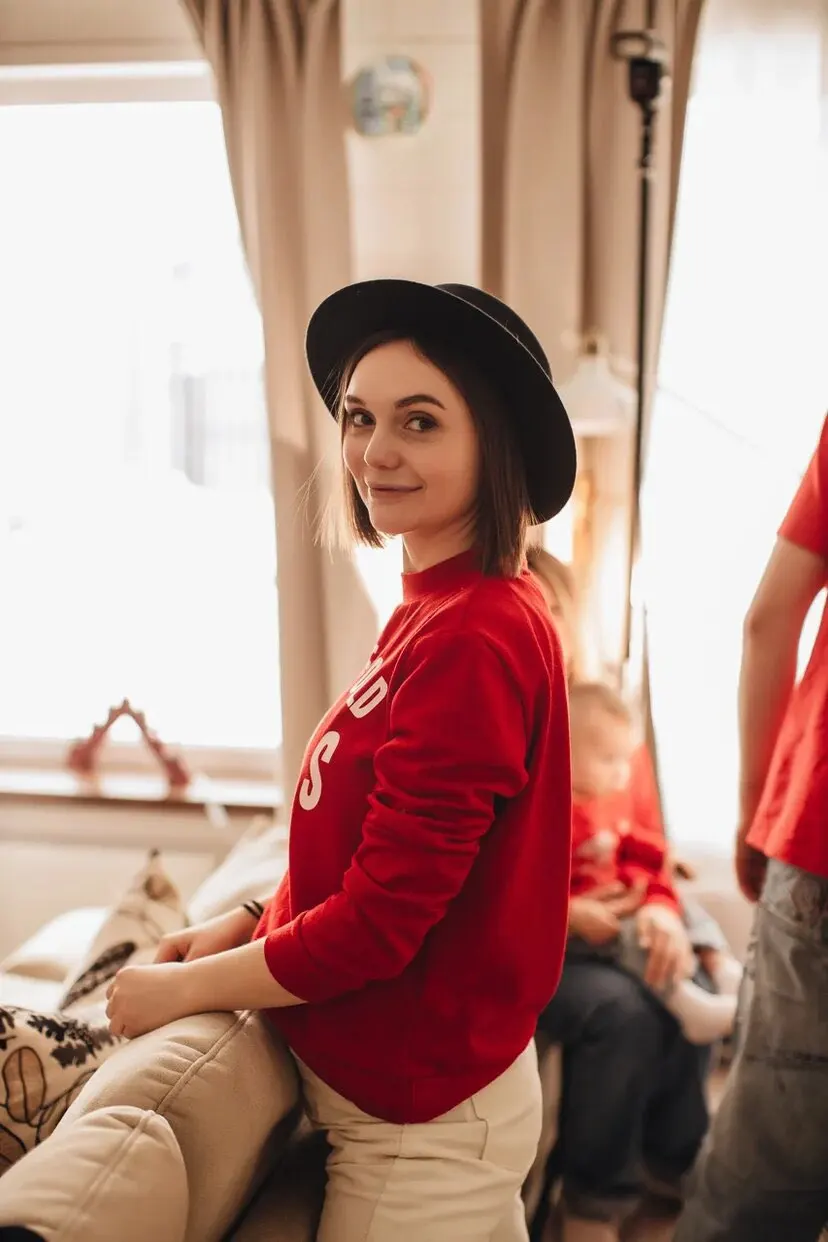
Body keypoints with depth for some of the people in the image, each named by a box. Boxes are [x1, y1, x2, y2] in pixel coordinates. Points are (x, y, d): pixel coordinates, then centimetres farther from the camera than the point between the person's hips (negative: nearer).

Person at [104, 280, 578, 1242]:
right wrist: (253, 924, 3)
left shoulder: (471, 639, -26)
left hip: (419, 1119, -8)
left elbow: (378, 924, -24)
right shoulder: (439, 607, 2)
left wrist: (183, 988, -11)